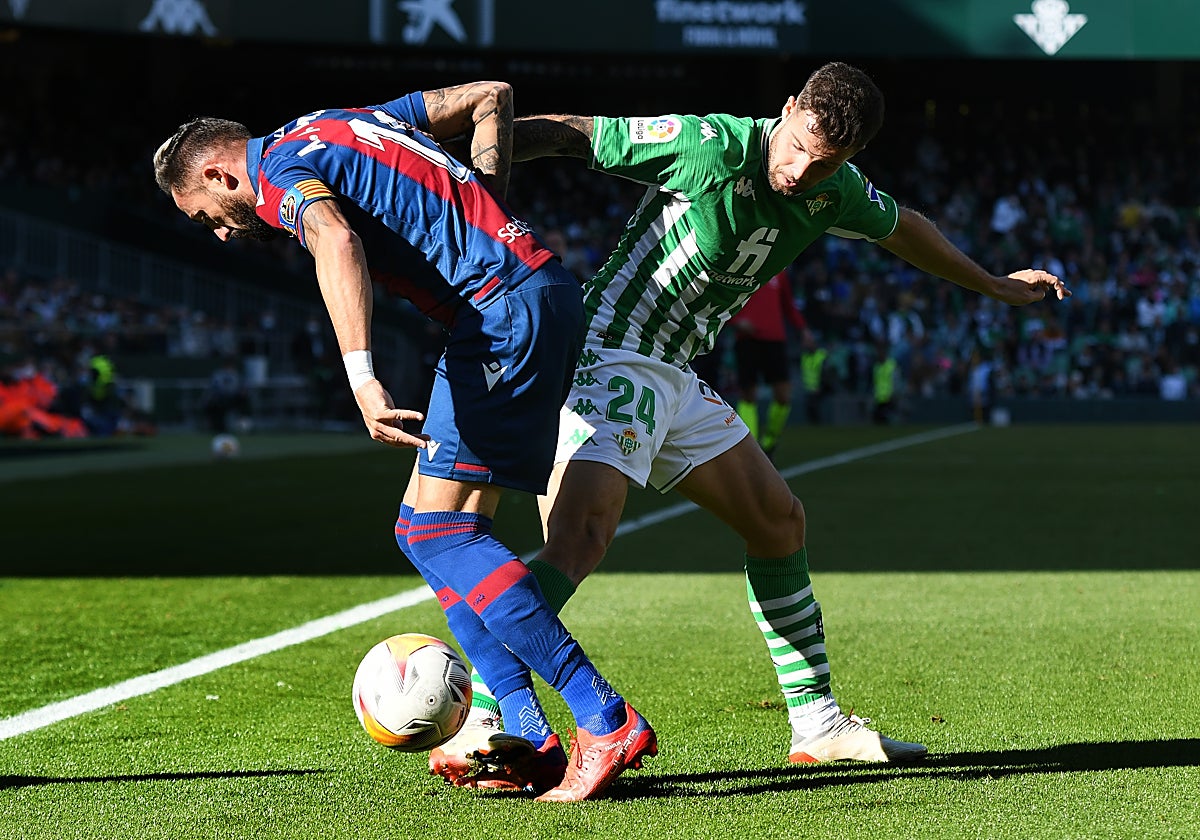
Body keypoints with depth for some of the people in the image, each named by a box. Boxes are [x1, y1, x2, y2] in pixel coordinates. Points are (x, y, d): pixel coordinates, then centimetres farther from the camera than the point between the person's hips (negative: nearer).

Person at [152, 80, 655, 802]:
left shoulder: (279, 173, -2)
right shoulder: (344, 124, 25)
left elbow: (336, 240, -26)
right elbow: (491, 95, 27)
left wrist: (361, 378, -37)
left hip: (505, 308, -10)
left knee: (439, 528, -13)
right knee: (426, 526, 10)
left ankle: (606, 721, -17)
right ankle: (528, 737, 2)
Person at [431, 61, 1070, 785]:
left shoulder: (836, 191, 4)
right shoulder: (708, 144, -19)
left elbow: (903, 229, 26)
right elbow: (568, 133, -13)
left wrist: (994, 285, 38)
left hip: (676, 375, 9)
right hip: (612, 356, -9)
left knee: (779, 520, 13)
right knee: (583, 536, -27)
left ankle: (818, 724, 24)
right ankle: (477, 726, -28)